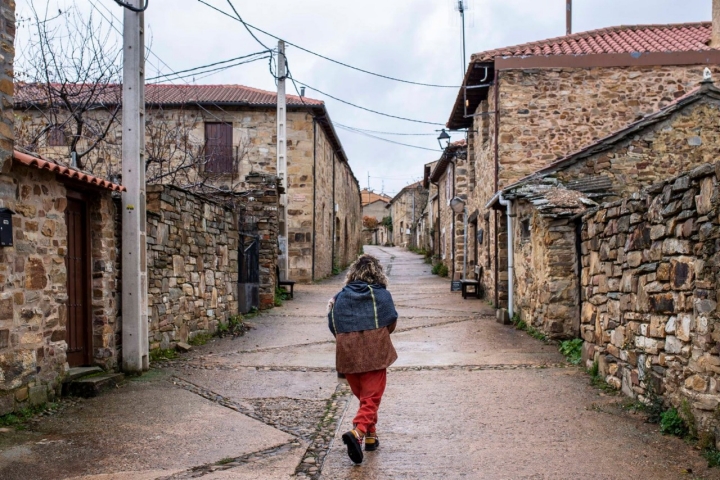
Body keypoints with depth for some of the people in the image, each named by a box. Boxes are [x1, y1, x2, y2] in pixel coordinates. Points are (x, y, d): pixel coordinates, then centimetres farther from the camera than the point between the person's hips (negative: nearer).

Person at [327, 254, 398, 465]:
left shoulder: (340, 297, 4)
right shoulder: (382, 295, -3)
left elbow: (334, 328, 8)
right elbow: (391, 325, 4)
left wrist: (330, 310, 27)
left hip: (348, 355, 3)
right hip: (375, 354, -3)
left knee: (362, 396, 21)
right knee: (371, 398, -1)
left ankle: (370, 436, 28)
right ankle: (358, 431, -23)